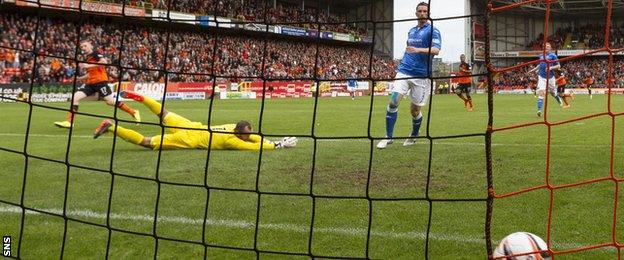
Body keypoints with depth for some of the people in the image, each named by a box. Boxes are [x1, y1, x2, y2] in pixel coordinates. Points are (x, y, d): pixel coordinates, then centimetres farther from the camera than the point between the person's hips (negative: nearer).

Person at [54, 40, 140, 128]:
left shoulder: (95, 53, -3)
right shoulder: (88, 58, 22)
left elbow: (104, 61, -22)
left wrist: (89, 66, -22)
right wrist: (80, 78, 25)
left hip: (100, 81, -8)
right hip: (90, 83, 8)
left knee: (110, 101, -9)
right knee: (75, 97, -6)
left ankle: (133, 112, 6)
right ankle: (69, 122, -7)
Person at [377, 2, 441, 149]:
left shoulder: (432, 31, -3)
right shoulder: (411, 31, 17)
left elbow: (436, 50, -19)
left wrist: (418, 50, -33)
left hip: (421, 76, -4)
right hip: (404, 71, 4)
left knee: (415, 110, 2)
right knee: (393, 101, -12)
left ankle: (413, 137, 27)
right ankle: (388, 137, -5)